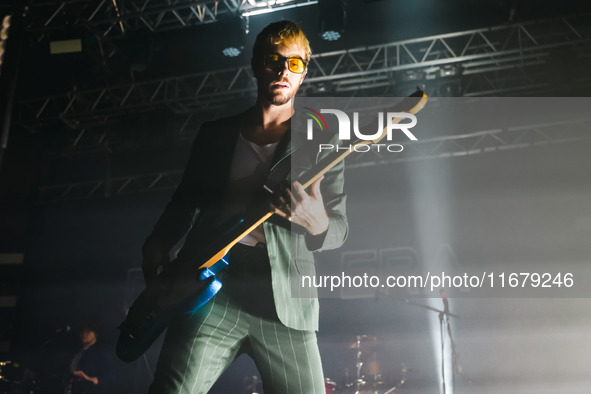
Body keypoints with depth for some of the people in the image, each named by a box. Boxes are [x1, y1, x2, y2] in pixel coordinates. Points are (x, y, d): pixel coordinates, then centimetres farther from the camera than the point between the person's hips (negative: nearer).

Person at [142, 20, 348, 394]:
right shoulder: (215, 135, 14)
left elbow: (339, 229, 5)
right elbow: (186, 200, 20)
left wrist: (317, 224, -19)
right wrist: (159, 242, 0)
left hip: (285, 303, 0)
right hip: (209, 292, 1)